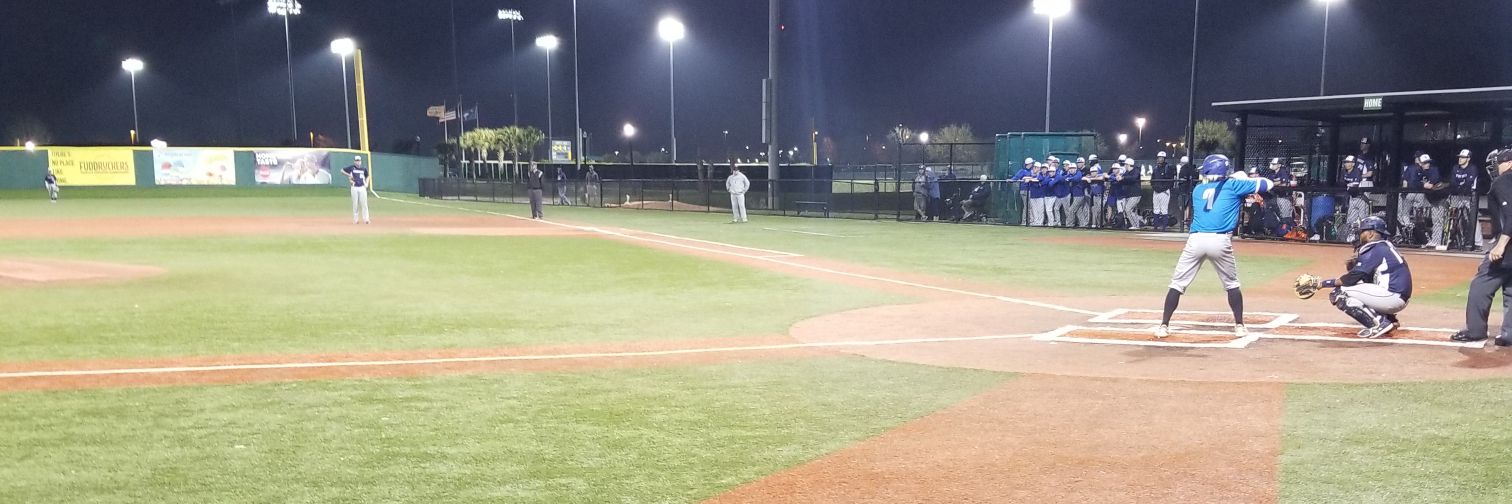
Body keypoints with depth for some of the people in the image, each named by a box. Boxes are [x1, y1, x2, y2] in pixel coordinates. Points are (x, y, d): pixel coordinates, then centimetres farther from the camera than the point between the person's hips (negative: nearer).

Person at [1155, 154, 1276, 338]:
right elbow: (1268, 184, 15)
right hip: (1220, 241, -1)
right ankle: (1239, 326, 19)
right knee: (1232, 284, 19)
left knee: (1177, 283, 8)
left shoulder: (1198, 189, 19)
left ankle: (1163, 326, 3)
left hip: (1196, 240, 1)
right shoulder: (1233, 185, 10)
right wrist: (1246, 183, 31)